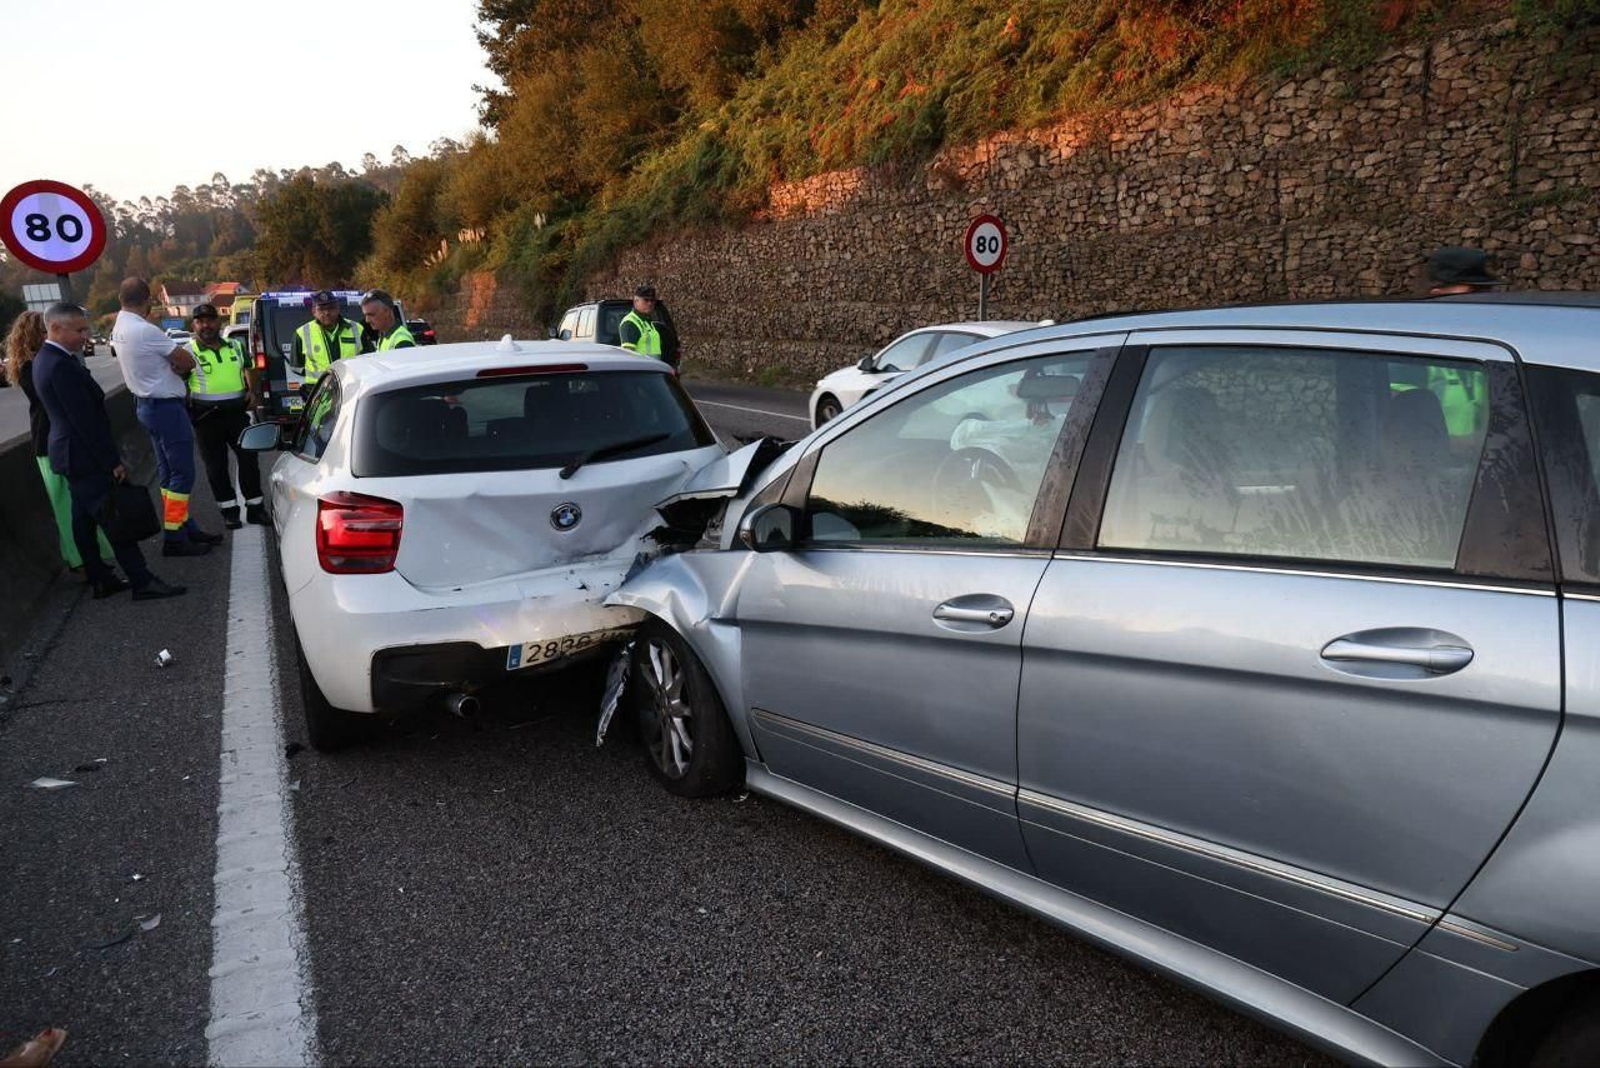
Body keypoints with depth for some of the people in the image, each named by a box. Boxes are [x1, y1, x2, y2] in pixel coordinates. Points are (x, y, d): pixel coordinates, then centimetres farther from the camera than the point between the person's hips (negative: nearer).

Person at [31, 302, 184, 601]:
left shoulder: (45, 359, 11)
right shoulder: (62, 366, -23)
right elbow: (85, 420, -23)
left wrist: (110, 456, 16)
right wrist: (112, 461, -19)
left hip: (70, 455, 10)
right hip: (85, 457, -10)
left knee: (84, 520, 13)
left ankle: (101, 580, 21)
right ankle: (142, 582, -4)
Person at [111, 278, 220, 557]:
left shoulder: (118, 329, 8)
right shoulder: (146, 331, -22)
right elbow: (188, 362, -16)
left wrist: (172, 367, -8)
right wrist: (179, 367, 3)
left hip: (146, 405, 10)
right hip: (166, 407, -10)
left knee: (169, 473, 15)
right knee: (182, 474, -4)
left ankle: (186, 528, 23)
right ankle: (174, 539, -2)